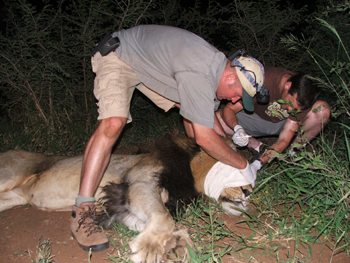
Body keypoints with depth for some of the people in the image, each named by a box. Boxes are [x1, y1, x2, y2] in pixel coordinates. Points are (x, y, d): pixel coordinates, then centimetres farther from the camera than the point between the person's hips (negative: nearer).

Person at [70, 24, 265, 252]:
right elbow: (205, 138, -33)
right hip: (118, 56, -9)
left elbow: (209, 111, 11)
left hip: (151, 62, 9)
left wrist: (230, 145, 8)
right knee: (113, 123, -30)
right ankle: (82, 212, -27)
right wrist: (244, 166, -21)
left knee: (192, 107, 5)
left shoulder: (219, 65, -5)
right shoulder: (198, 75, -36)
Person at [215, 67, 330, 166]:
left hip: (281, 124, 1)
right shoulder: (263, 79, -33)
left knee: (323, 109, -26)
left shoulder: (303, 99, -26)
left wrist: (259, 162, -39)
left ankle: (295, 149, -6)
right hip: (255, 119, 0)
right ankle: (257, 146, -11)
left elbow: (284, 139, -26)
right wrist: (238, 128, -49)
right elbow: (228, 109, -28)